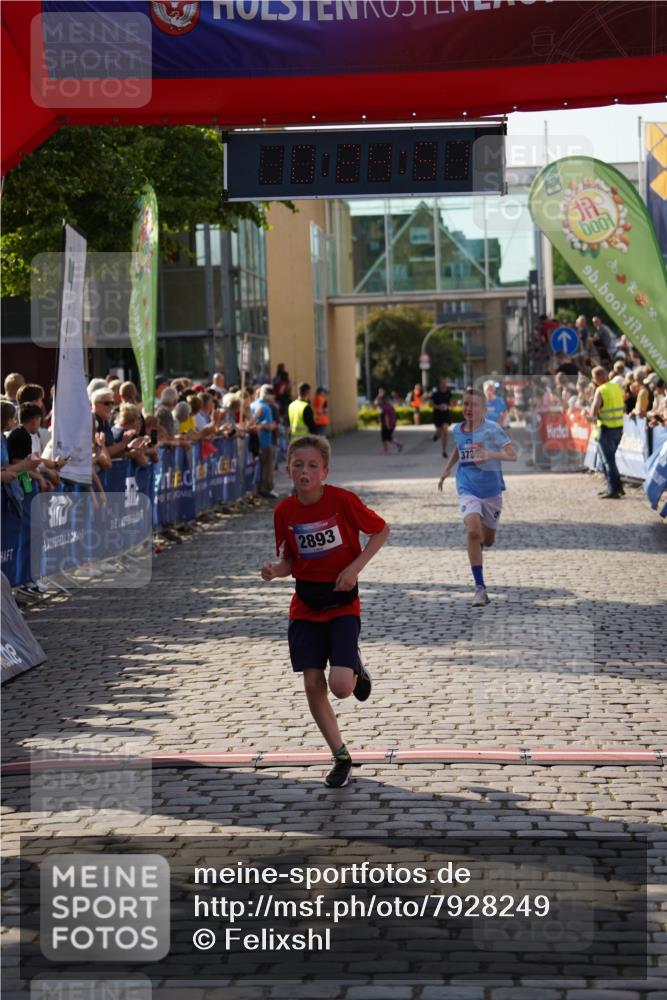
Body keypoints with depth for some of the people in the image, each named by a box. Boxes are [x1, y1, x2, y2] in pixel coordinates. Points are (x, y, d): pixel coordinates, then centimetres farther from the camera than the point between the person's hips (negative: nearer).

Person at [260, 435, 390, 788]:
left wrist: (355, 566, -14)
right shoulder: (284, 511, -3)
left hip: (342, 603, -3)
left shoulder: (342, 500, -15)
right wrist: (275, 570, -16)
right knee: (312, 686, 0)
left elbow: (381, 530, -3)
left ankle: (355, 668, 22)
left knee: (341, 687, -15)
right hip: (305, 606, 4)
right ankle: (340, 757, 16)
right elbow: (289, 560, 6)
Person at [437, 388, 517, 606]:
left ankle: (479, 542, 56)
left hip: (491, 490, -1)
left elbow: (512, 454, -20)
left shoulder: (492, 429, -11)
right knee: (473, 532, -23)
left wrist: (489, 455, -36)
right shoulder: (457, 430, 4)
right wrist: (446, 470, 21)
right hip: (468, 490, 1)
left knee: (487, 541, 14)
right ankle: (480, 588, -21)